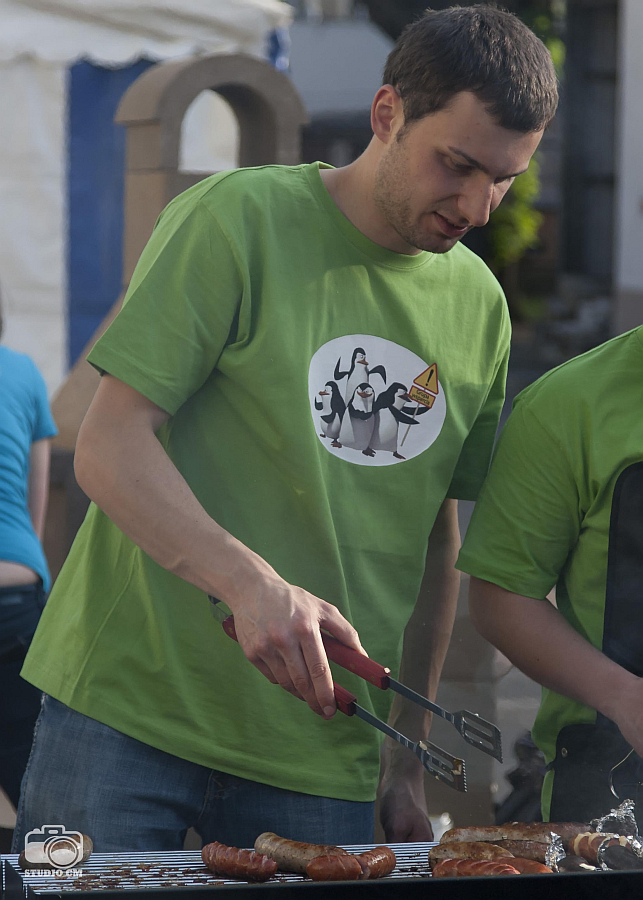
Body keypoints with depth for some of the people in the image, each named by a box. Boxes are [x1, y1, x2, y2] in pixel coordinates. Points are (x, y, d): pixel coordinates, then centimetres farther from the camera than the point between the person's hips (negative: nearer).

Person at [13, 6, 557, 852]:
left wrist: (408, 758, 14)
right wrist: (255, 584, -28)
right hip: (127, 714, -4)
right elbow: (108, 448, -14)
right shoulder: (238, 219, -8)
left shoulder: (479, 305, 9)